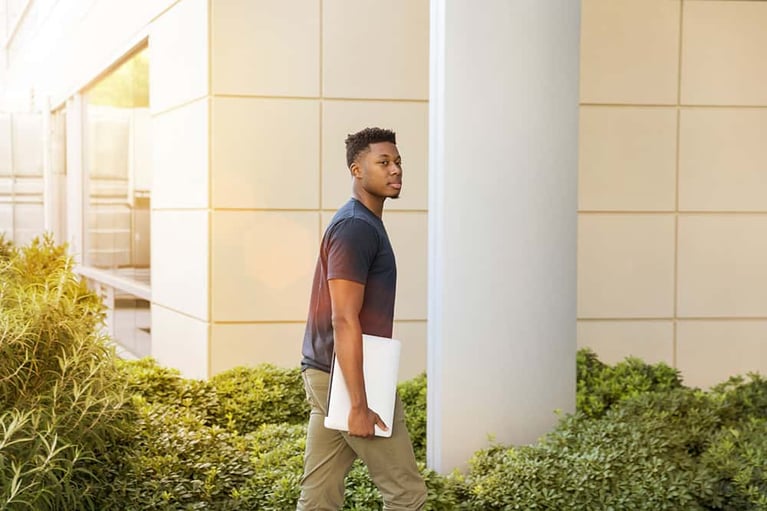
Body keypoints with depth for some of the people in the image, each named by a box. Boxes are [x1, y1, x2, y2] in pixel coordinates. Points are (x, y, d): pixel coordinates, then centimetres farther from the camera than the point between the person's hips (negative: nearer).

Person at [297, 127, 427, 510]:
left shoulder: (362, 223, 17)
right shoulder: (356, 228, -15)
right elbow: (344, 321, -22)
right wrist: (360, 406, -23)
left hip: (326, 375, 10)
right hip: (348, 378, -10)